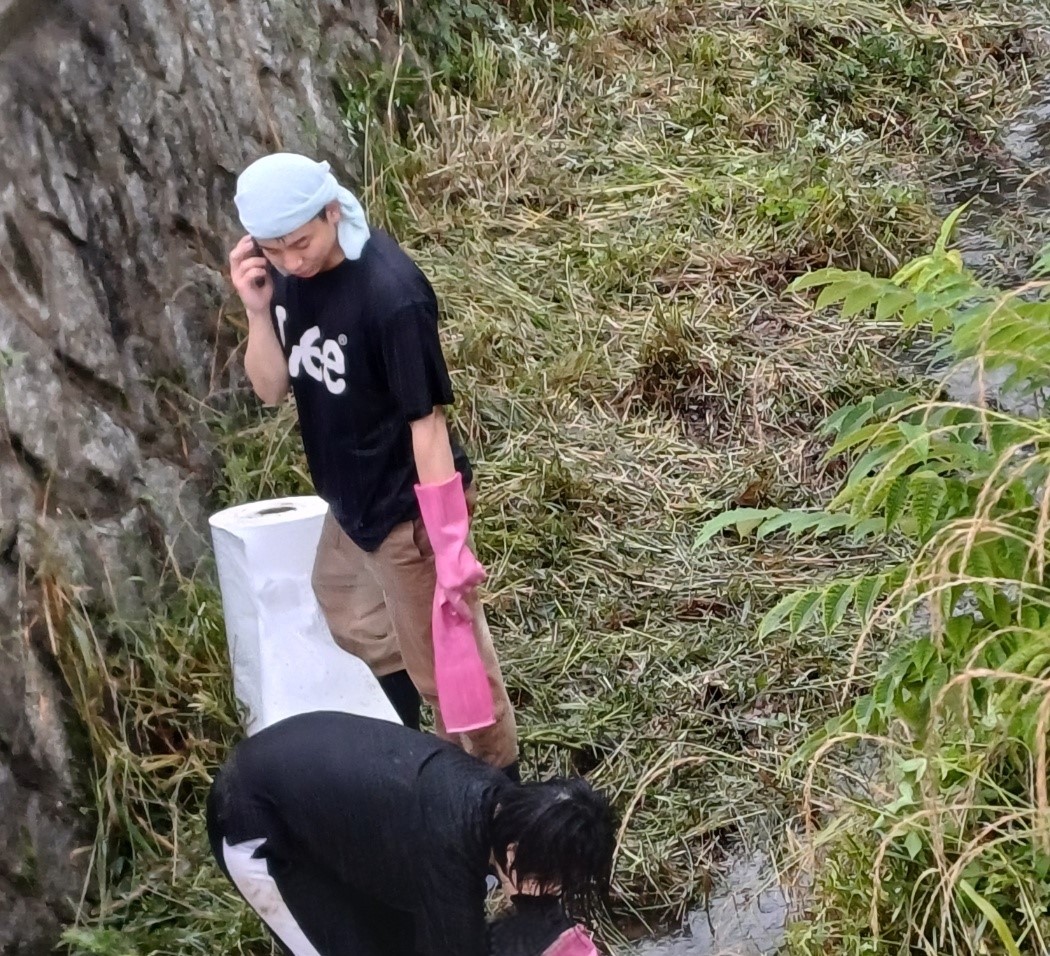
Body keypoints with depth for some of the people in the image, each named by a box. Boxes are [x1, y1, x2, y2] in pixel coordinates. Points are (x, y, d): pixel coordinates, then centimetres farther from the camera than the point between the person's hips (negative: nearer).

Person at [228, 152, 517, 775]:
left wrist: (451, 542, -22)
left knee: (448, 666, 5)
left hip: (408, 509, -9)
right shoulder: (286, 273, -6)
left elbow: (427, 421, -25)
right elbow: (272, 390, -2)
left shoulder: (391, 295, -29)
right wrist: (259, 311, -21)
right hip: (351, 501, 9)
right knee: (355, 625, 32)